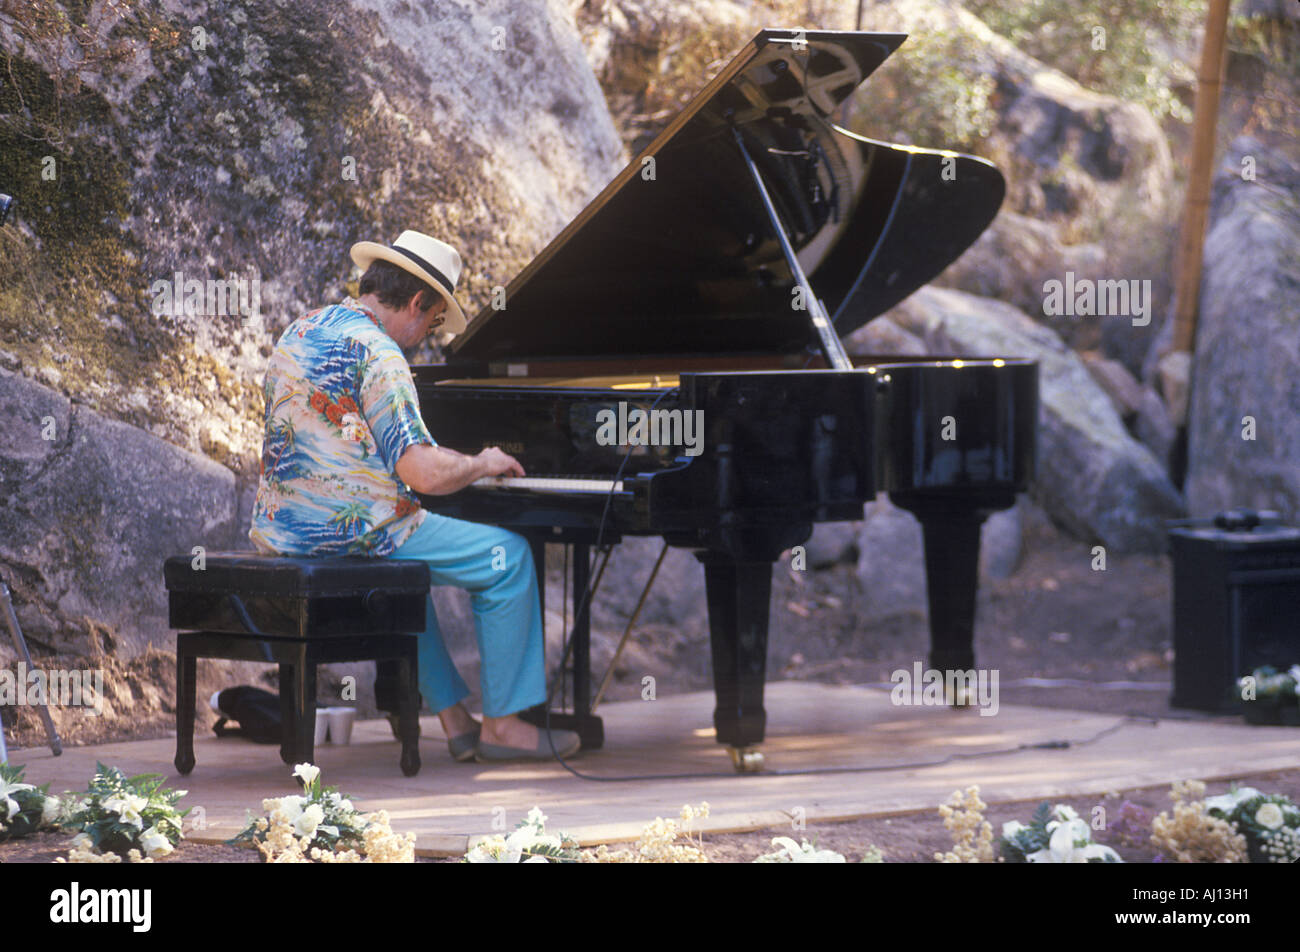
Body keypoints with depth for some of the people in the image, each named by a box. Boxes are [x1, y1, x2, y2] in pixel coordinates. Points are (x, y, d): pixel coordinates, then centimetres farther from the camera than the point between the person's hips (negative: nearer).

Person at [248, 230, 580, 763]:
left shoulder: (300, 332, 12)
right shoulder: (377, 354, -16)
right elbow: (424, 474, -23)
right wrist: (482, 464, -2)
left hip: (279, 530, 9)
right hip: (351, 530, -9)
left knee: (407, 568, 36)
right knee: (508, 557, 5)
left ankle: (455, 718, 30)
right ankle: (503, 723, 8)